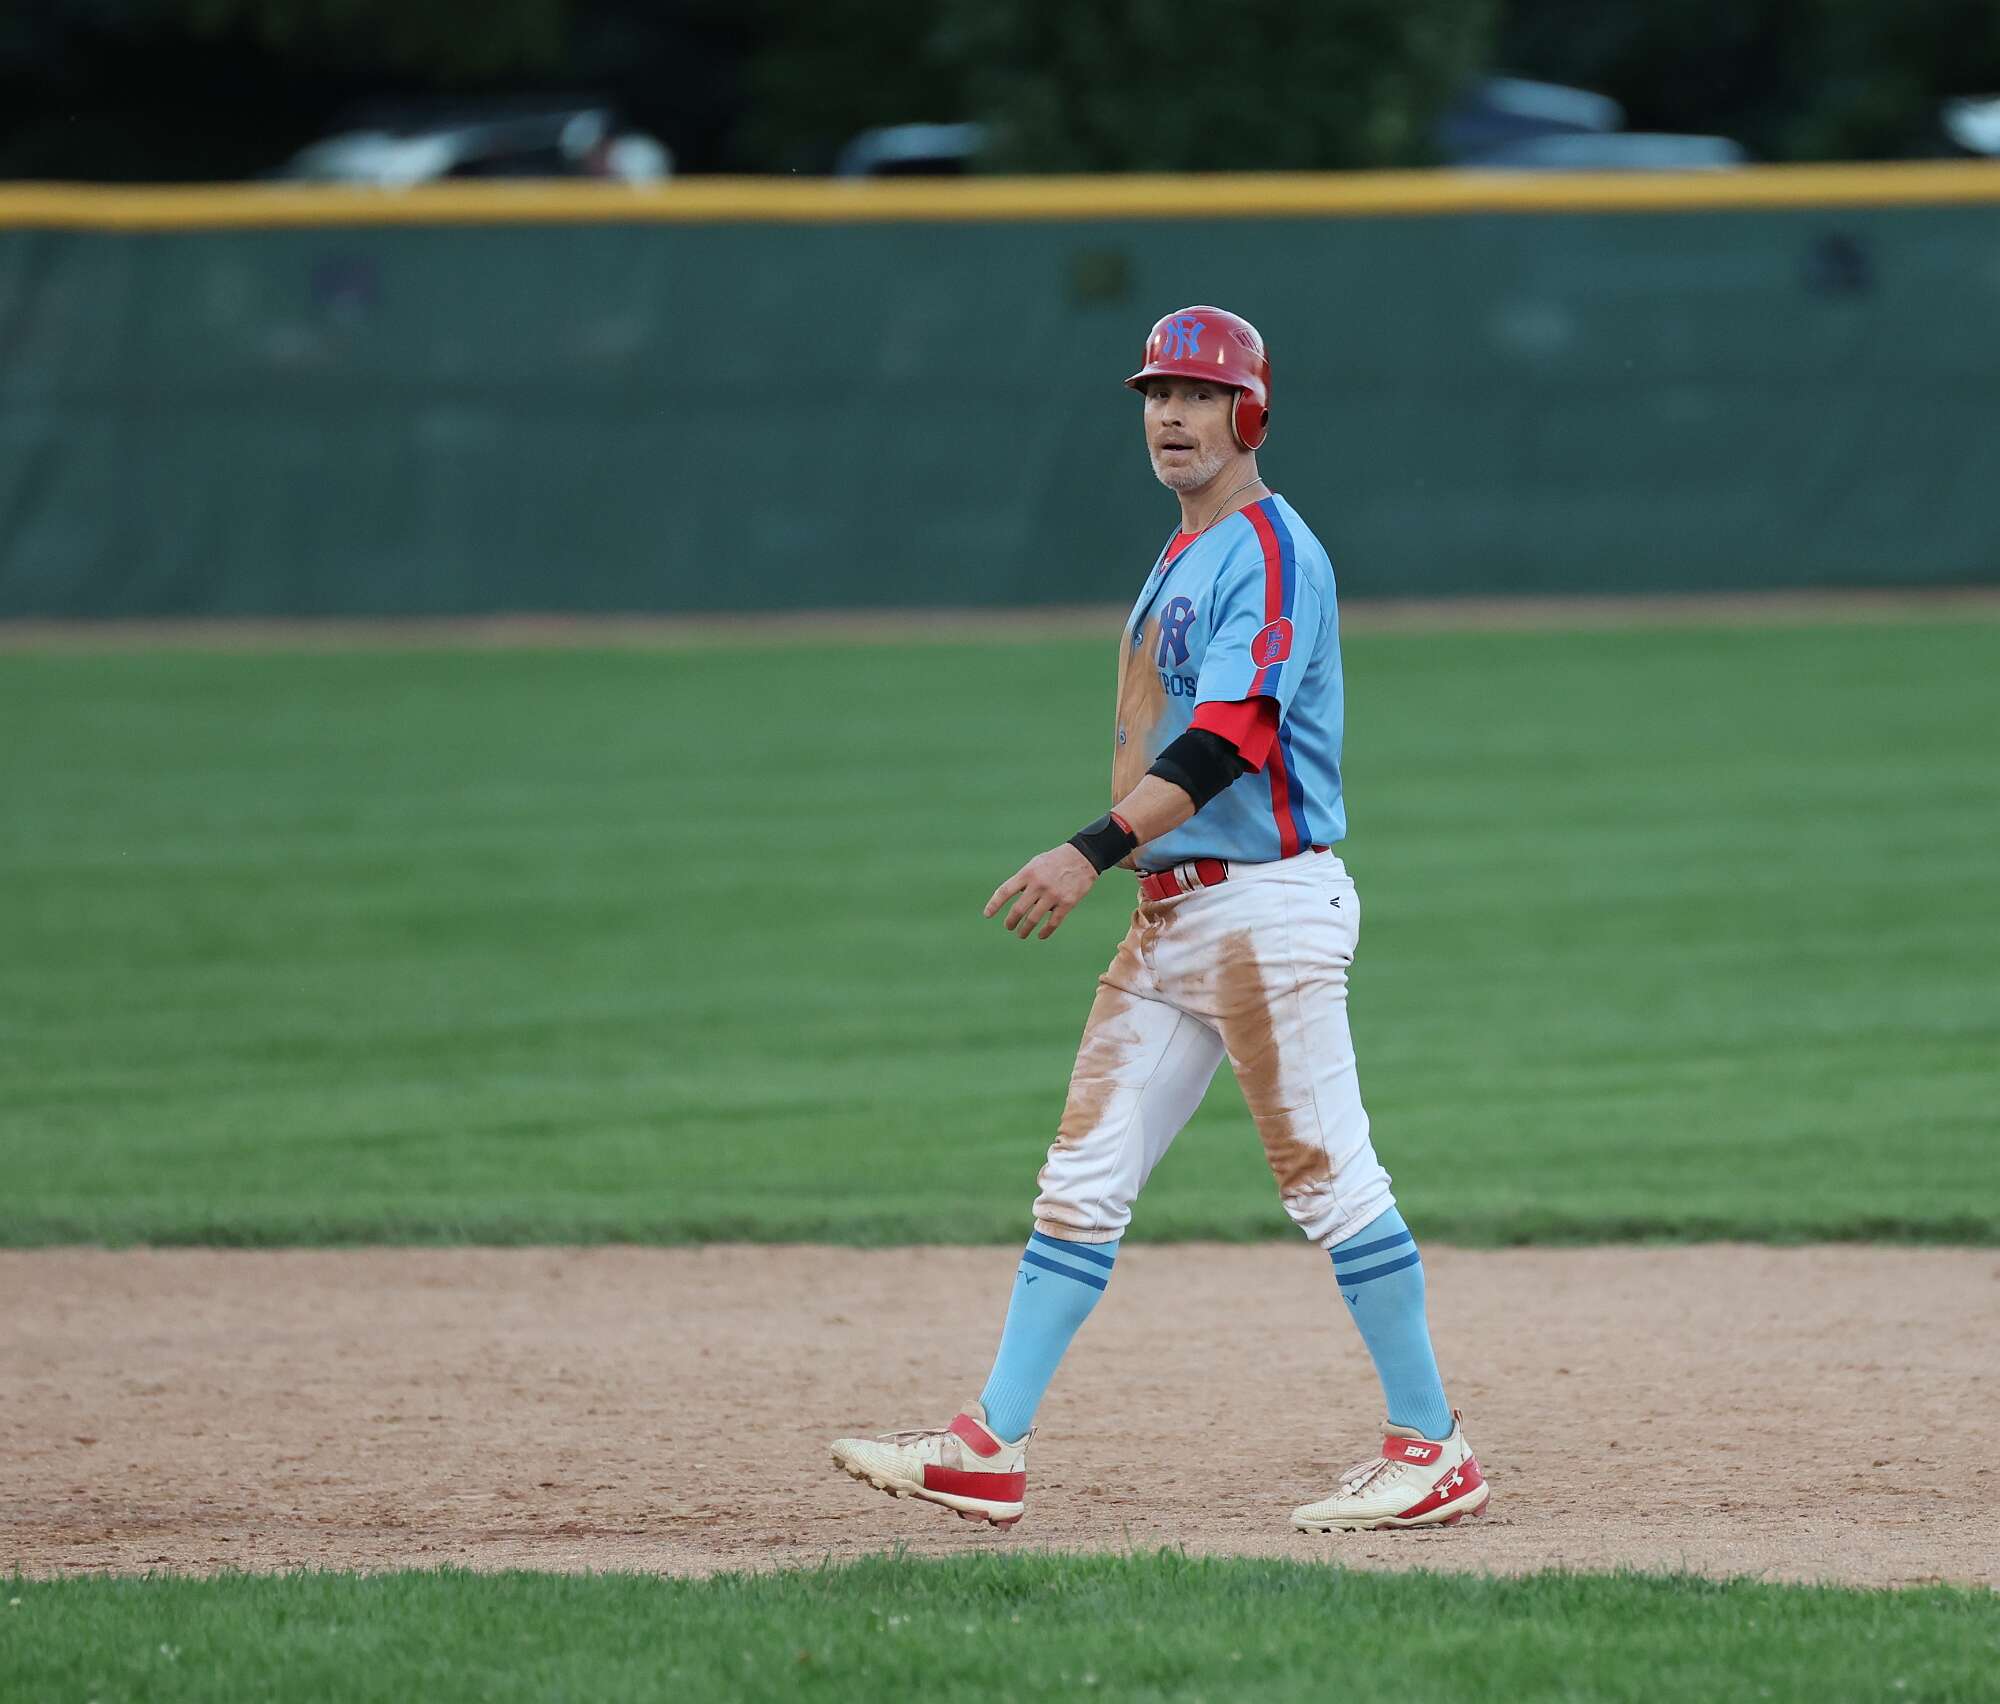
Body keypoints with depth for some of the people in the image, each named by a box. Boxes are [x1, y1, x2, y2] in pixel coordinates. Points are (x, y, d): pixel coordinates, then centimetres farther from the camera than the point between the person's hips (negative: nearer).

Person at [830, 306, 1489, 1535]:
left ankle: (1435, 1450, 2)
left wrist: (1095, 852, -33)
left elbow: (1232, 736, -25)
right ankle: (991, 1450, 3)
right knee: (1084, 1177, 4)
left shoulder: (1271, 553, -12)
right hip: (1174, 914, 9)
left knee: (1329, 1176, -6)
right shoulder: (1183, 561, 18)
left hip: (1269, 905, -9)